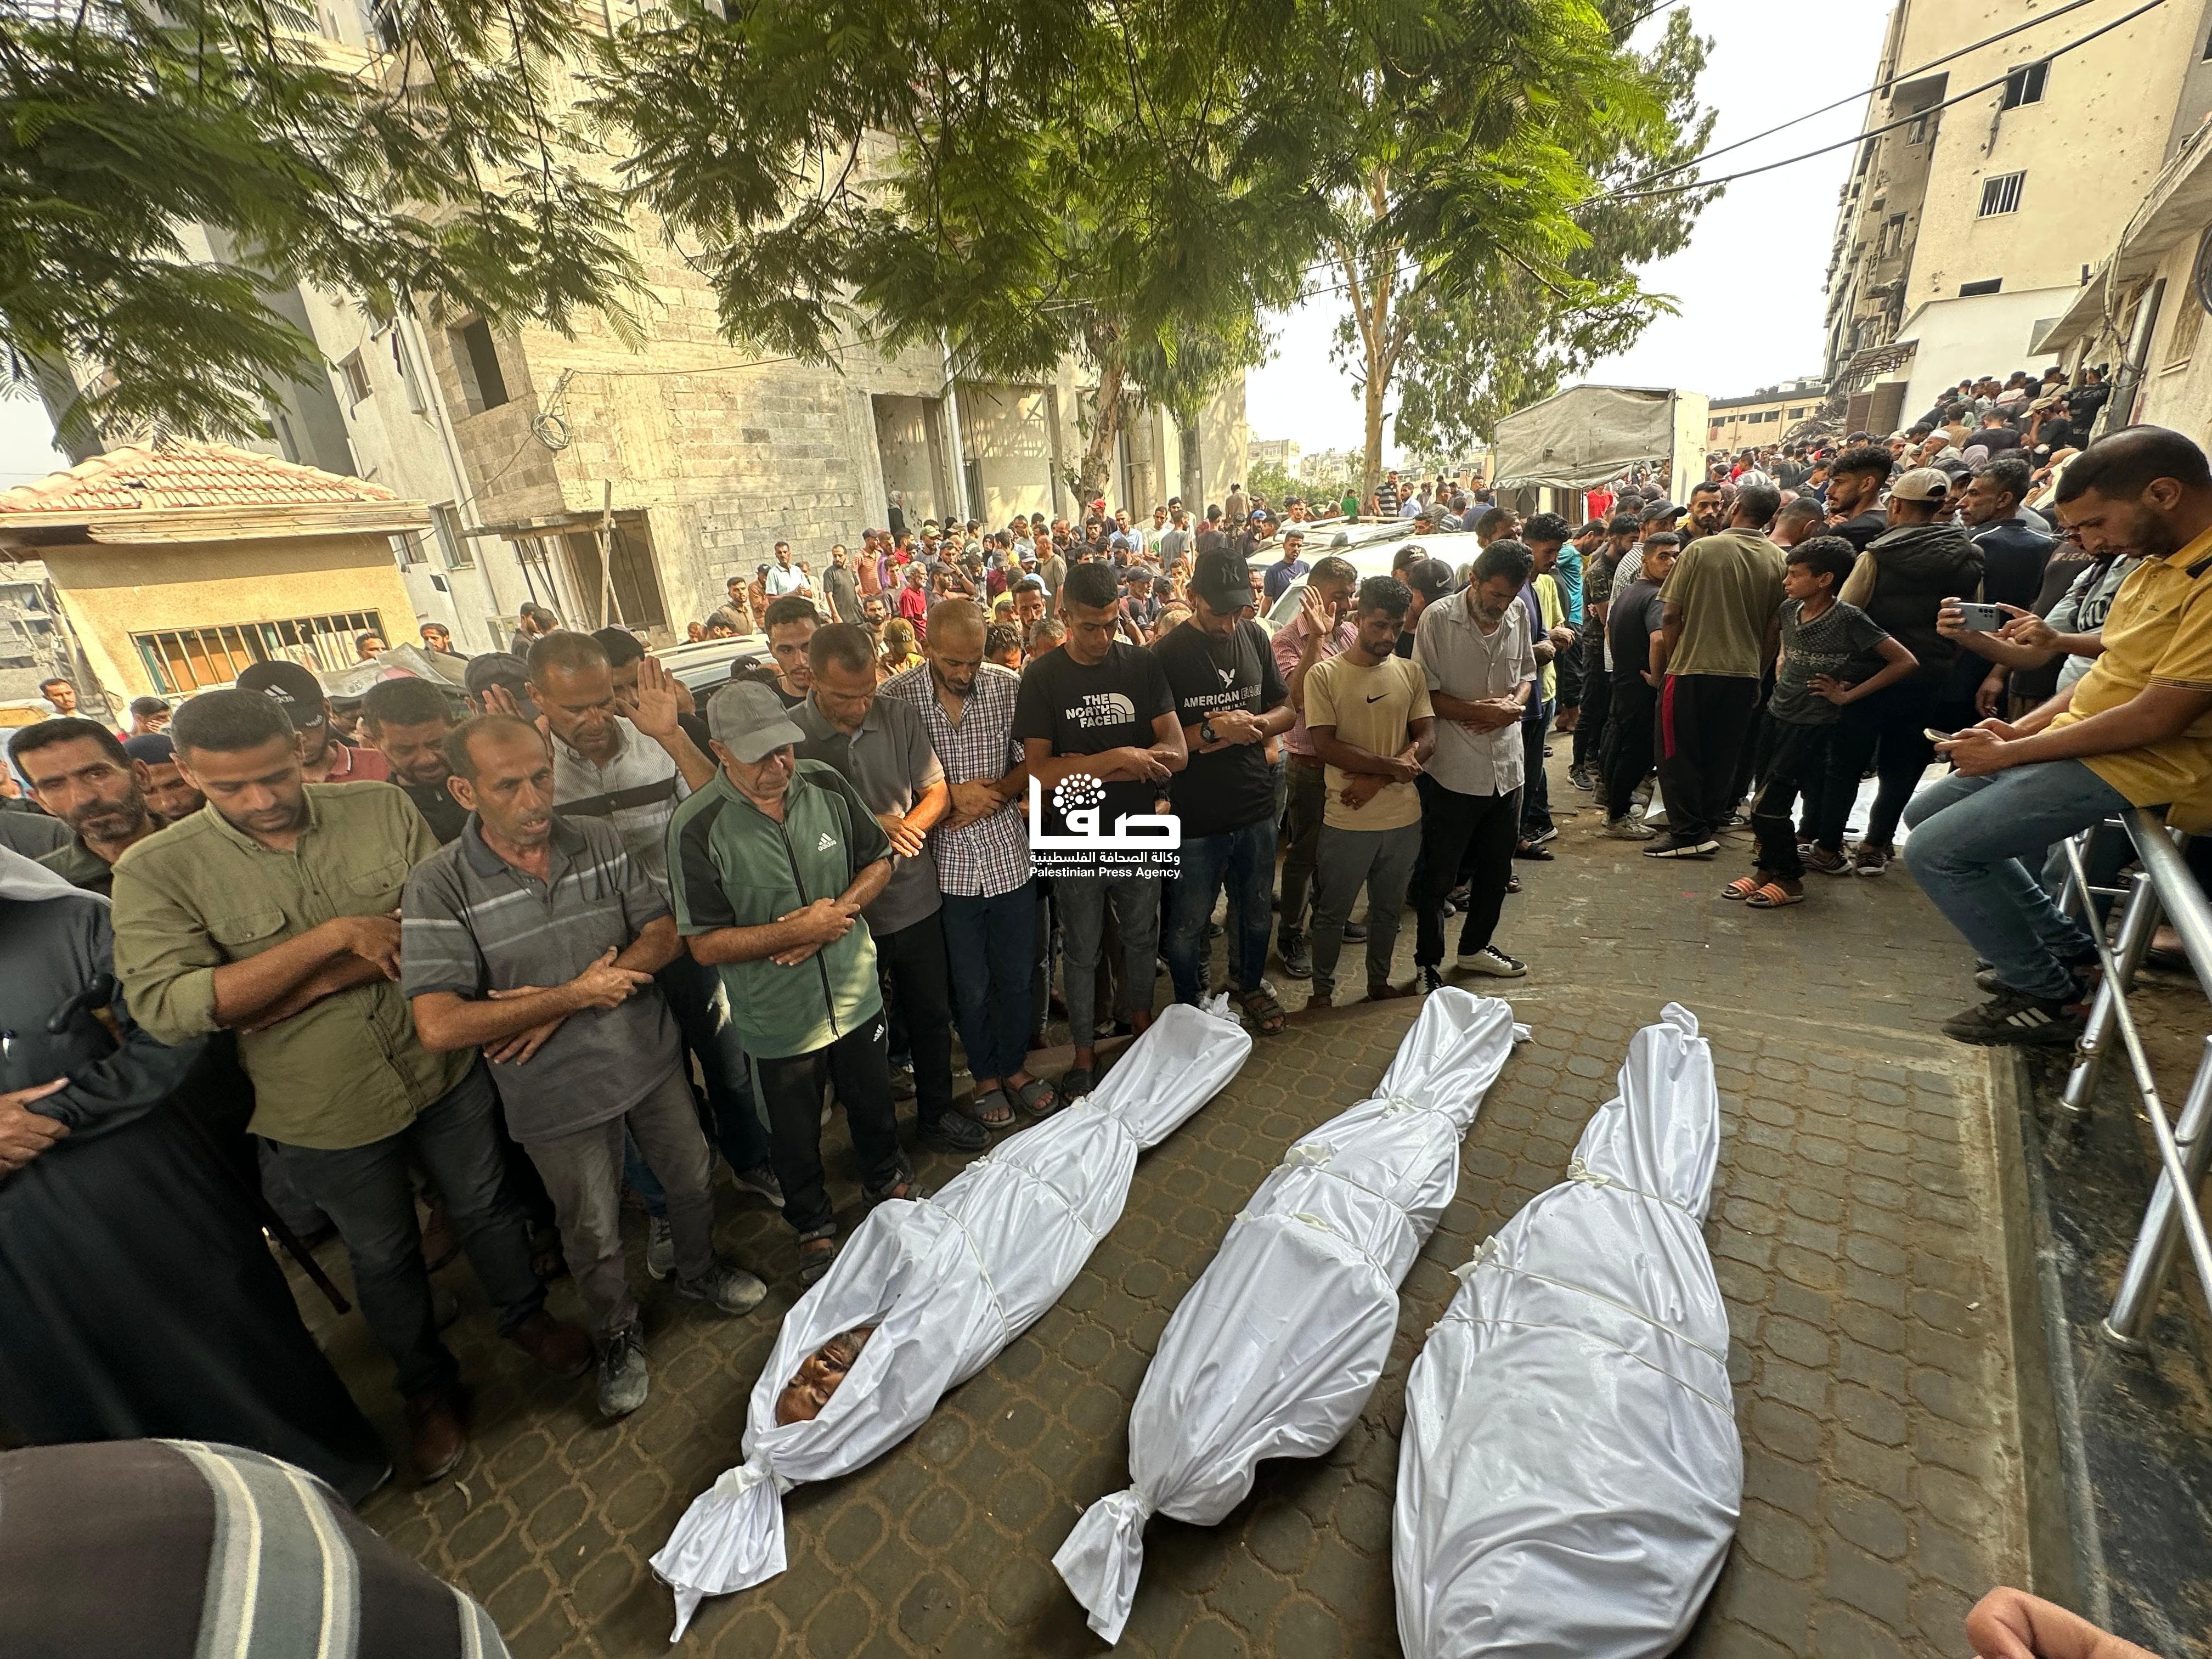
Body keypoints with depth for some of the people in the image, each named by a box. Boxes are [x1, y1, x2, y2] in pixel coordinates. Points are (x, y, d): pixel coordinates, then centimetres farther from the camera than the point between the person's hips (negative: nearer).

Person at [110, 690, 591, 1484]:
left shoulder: (382, 808, -11)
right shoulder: (155, 872, -14)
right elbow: (165, 1007, -24)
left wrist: (318, 985, -22)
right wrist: (333, 935, -29)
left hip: (444, 1069, 1)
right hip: (324, 1111, 0)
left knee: (484, 1206, 23)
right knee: (384, 1256, 23)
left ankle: (525, 1313, 51)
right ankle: (429, 1388, 49)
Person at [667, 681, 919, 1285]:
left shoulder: (826, 786, -11)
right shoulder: (698, 828, -21)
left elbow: (879, 861, 0)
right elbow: (705, 944, -18)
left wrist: (838, 913, -17)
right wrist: (798, 930, -24)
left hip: (855, 993, 3)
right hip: (777, 1018, -3)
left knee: (874, 1105, 26)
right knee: (795, 1138, 21)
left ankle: (888, 1182, 57)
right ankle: (814, 1228, 50)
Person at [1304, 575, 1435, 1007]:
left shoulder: (1412, 673, 4)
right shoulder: (1325, 675, -9)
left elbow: (1426, 738, -1)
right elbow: (1325, 745, -15)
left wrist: (1377, 779, -16)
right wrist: (1392, 765, -19)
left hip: (1404, 817, 4)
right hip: (1347, 821, -4)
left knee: (1388, 908, 20)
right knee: (1332, 912, 11)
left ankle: (1380, 982, 40)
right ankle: (1322, 990, 30)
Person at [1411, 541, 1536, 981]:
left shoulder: (1518, 613, 5)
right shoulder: (1439, 618, -12)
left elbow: (1526, 675, 14)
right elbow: (1425, 693, -12)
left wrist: (1514, 705, -7)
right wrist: (1478, 710, -21)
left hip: (1506, 766, 6)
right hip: (1454, 769, -6)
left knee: (1497, 869, 19)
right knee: (1439, 875, 6)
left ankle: (1475, 947, 39)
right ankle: (1428, 961, 23)